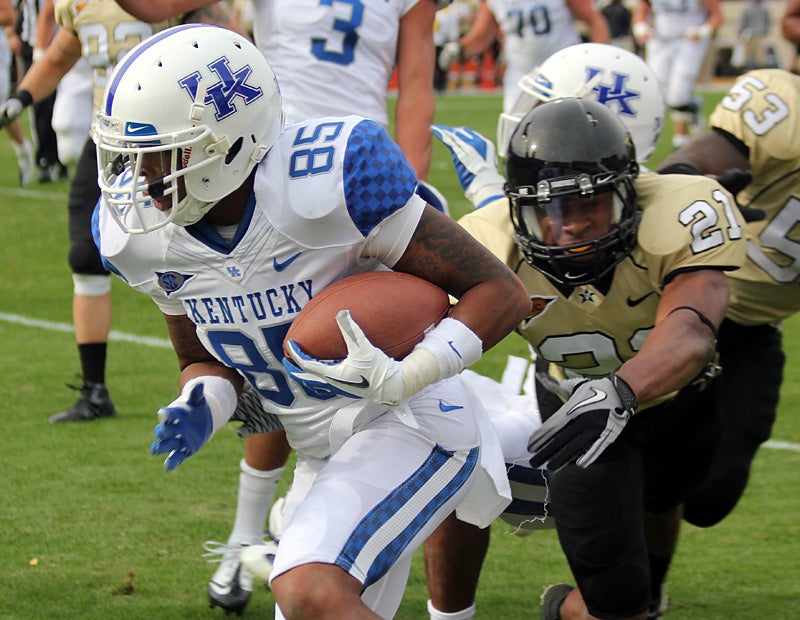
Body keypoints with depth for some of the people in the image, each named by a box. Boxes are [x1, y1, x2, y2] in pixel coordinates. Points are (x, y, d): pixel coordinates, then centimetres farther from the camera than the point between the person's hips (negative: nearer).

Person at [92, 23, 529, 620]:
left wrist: (400, 380, -32)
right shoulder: (139, 230, -5)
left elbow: (502, 292, -18)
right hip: (322, 454, 8)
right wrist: (199, 411, -11)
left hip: (412, 423, -8)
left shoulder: (325, 183, -25)